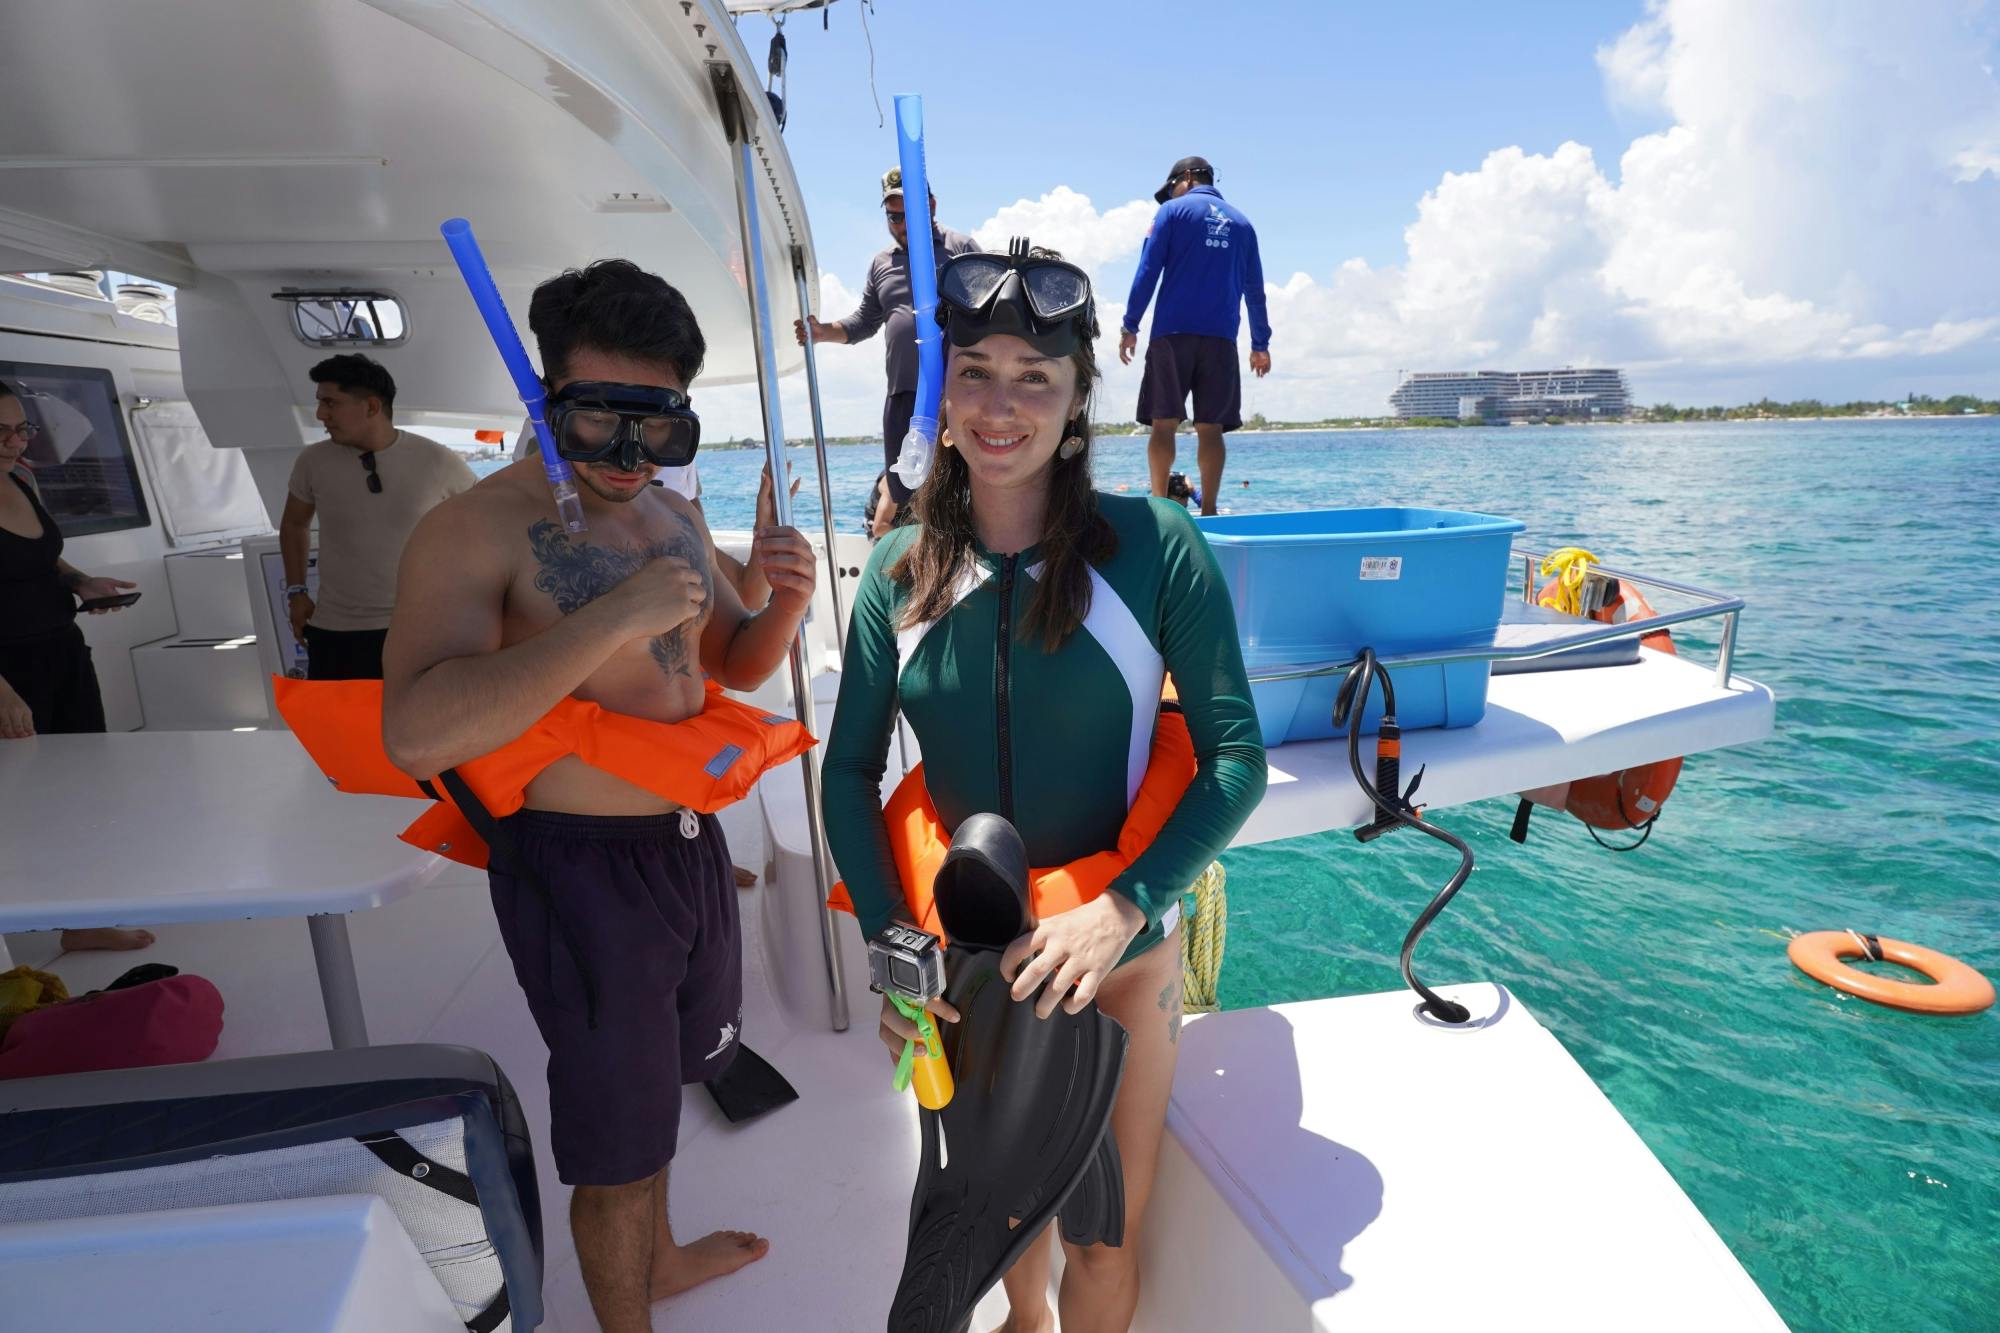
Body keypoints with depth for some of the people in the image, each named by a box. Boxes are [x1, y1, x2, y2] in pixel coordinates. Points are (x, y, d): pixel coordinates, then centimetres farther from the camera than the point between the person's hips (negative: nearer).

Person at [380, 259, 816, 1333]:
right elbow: (416, 737, -30)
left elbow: (734, 665, 13)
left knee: (658, 1077, 28)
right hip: (581, 868, -7)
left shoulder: (675, 515, 5)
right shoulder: (477, 529, -18)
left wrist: (784, 606, -9)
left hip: (688, 840, 8)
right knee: (616, 1138, 11)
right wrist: (615, 617, -34)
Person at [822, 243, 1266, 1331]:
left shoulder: (1152, 547, -15)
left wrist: (1123, 909, -24)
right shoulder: (902, 572, -6)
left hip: (1121, 951, -2)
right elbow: (851, 770, -3)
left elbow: (1236, 758, -14)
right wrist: (889, 937, -12)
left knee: (1106, 1230, 15)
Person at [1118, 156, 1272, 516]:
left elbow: (1148, 272, -2)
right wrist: (1260, 344, 20)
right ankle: (1209, 509, -4)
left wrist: (1130, 327, -2)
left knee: (1164, 422, 0)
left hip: (1173, 333, -3)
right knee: (1211, 427, 0)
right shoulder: (1241, 221, 19)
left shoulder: (1173, 211, 7)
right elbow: (1254, 289, 17)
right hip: (1221, 338, 3)